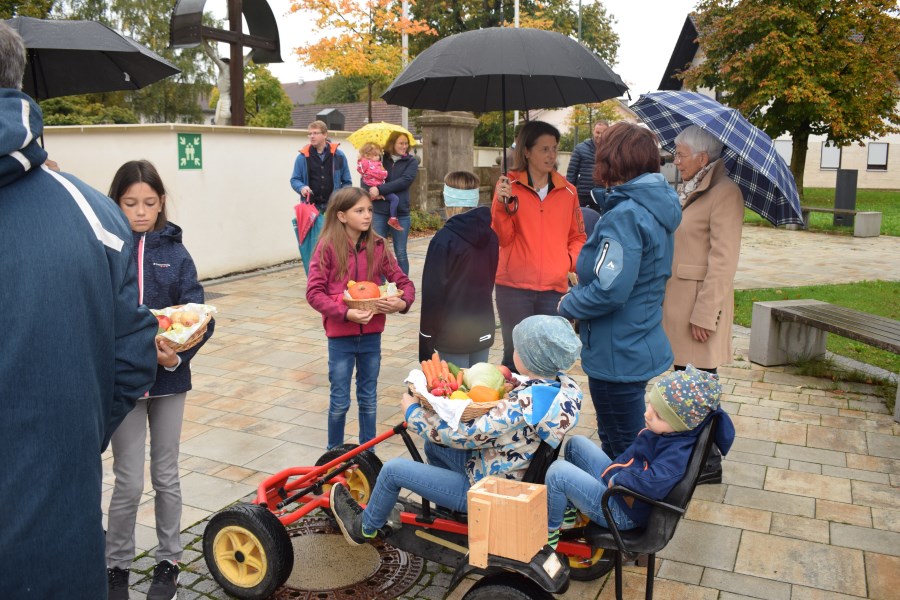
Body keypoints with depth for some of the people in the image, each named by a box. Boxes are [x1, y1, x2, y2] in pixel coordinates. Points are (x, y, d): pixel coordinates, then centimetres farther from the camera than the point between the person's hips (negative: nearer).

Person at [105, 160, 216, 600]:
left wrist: (178, 354, -24)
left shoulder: (175, 253, -2)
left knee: (165, 475, 14)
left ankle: (169, 561, 32)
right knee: (130, 481, 3)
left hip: (169, 377, 2)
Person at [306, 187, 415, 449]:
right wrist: (345, 312, -25)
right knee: (340, 402, 10)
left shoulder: (377, 246, -1)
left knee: (369, 399, 16)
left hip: (371, 334, 3)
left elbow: (403, 281, 1)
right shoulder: (328, 247, -10)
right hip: (340, 335, -3)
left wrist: (403, 302, -20)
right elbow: (314, 292, -13)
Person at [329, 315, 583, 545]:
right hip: (519, 477, 9)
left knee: (393, 469, 3)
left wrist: (411, 410, -13)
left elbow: (462, 436, -25)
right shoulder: (567, 385, -8)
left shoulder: (523, 404, -34)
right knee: (433, 444, 22)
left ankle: (364, 528, 30)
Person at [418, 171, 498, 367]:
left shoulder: (444, 239, -16)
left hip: (453, 334, -6)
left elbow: (433, 290, -14)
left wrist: (427, 337, -6)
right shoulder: (490, 235, 3)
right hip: (483, 331, 6)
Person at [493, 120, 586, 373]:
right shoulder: (509, 186, 0)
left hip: (554, 288, 3)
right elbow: (502, 238, -5)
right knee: (515, 355, 2)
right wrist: (503, 204, -19)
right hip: (514, 288, -2)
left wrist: (571, 261, -3)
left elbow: (577, 236, 15)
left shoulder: (567, 191, 8)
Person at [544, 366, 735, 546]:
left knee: (557, 472, -18)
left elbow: (653, 483, -46)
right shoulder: (663, 431, -4)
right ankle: (568, 512, 28)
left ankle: (549, 534, 6)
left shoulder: (677, 453, -31)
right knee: (576, 443, 21)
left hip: (622, 513, -10)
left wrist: (618, 478, -30)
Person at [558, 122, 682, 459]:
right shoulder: (654, 206, 6)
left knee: (623, 452, 8)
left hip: (618, 355, -10)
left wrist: (568, 307, -11)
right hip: (641, 348, 10)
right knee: (618, 446, 26)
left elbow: (610, 289, -28)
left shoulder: (625, 216, -24)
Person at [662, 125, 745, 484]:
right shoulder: (688, 189, 13)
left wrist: (705, 315, -21)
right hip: (675, 299, 9)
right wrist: (663, 294, 17)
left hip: (700, 302, -9)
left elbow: (723, 262, -20)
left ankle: (709, 464, 16)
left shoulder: (724, 193, -15)